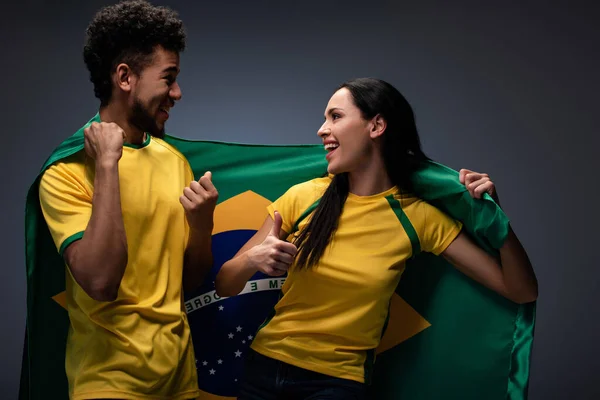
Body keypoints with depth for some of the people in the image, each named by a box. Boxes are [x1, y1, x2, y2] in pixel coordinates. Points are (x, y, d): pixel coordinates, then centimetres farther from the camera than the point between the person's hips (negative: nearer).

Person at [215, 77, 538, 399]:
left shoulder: (417, 216, -8)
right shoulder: (303, 197, -7)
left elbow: (521, 291, -7)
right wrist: (253, 259, -24)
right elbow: (223, 286, -3)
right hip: (266, 365, 2)